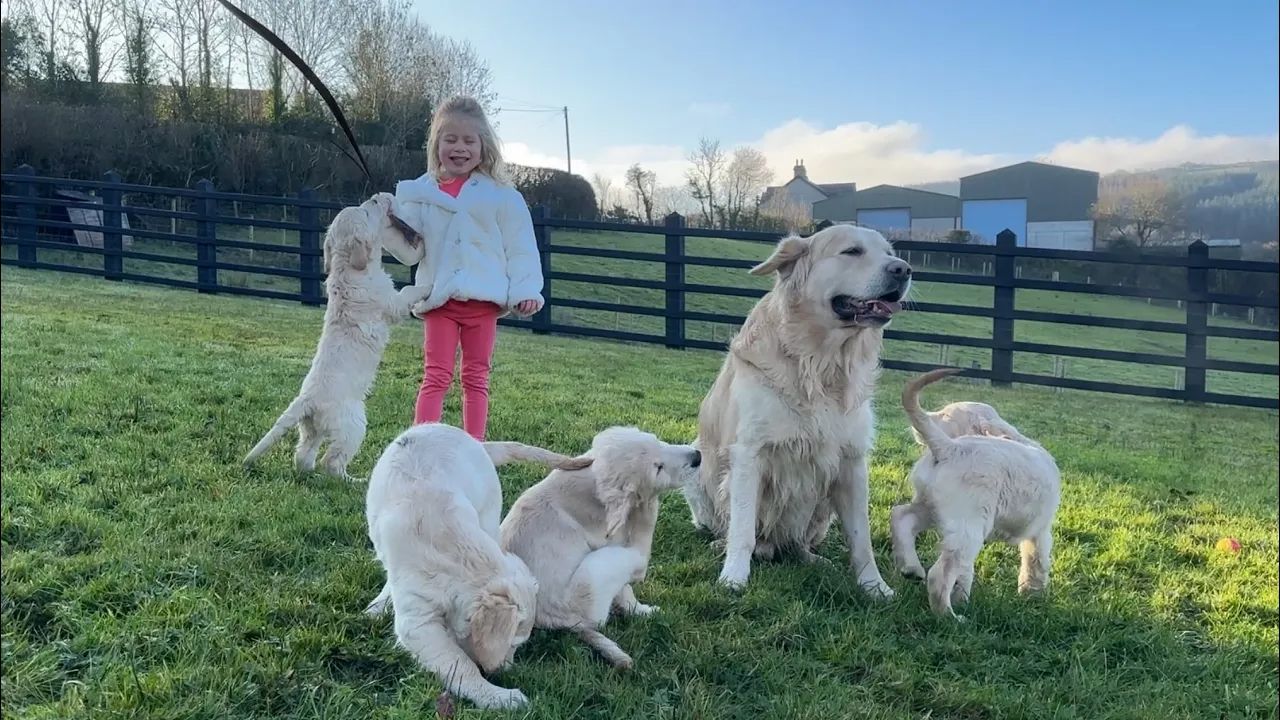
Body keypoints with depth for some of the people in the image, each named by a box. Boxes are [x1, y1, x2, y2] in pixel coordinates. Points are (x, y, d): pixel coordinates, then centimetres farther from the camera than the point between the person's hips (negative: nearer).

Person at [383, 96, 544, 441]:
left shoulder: (501, 195, 1)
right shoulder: (420, 193, 5)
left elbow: (520, 246, 1)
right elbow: (411, 252, 3)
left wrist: (526, 290, -7)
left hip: (483, 297, 0)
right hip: (439, 299, 0)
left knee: (476, 379, 10)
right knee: (436, 377, 1)